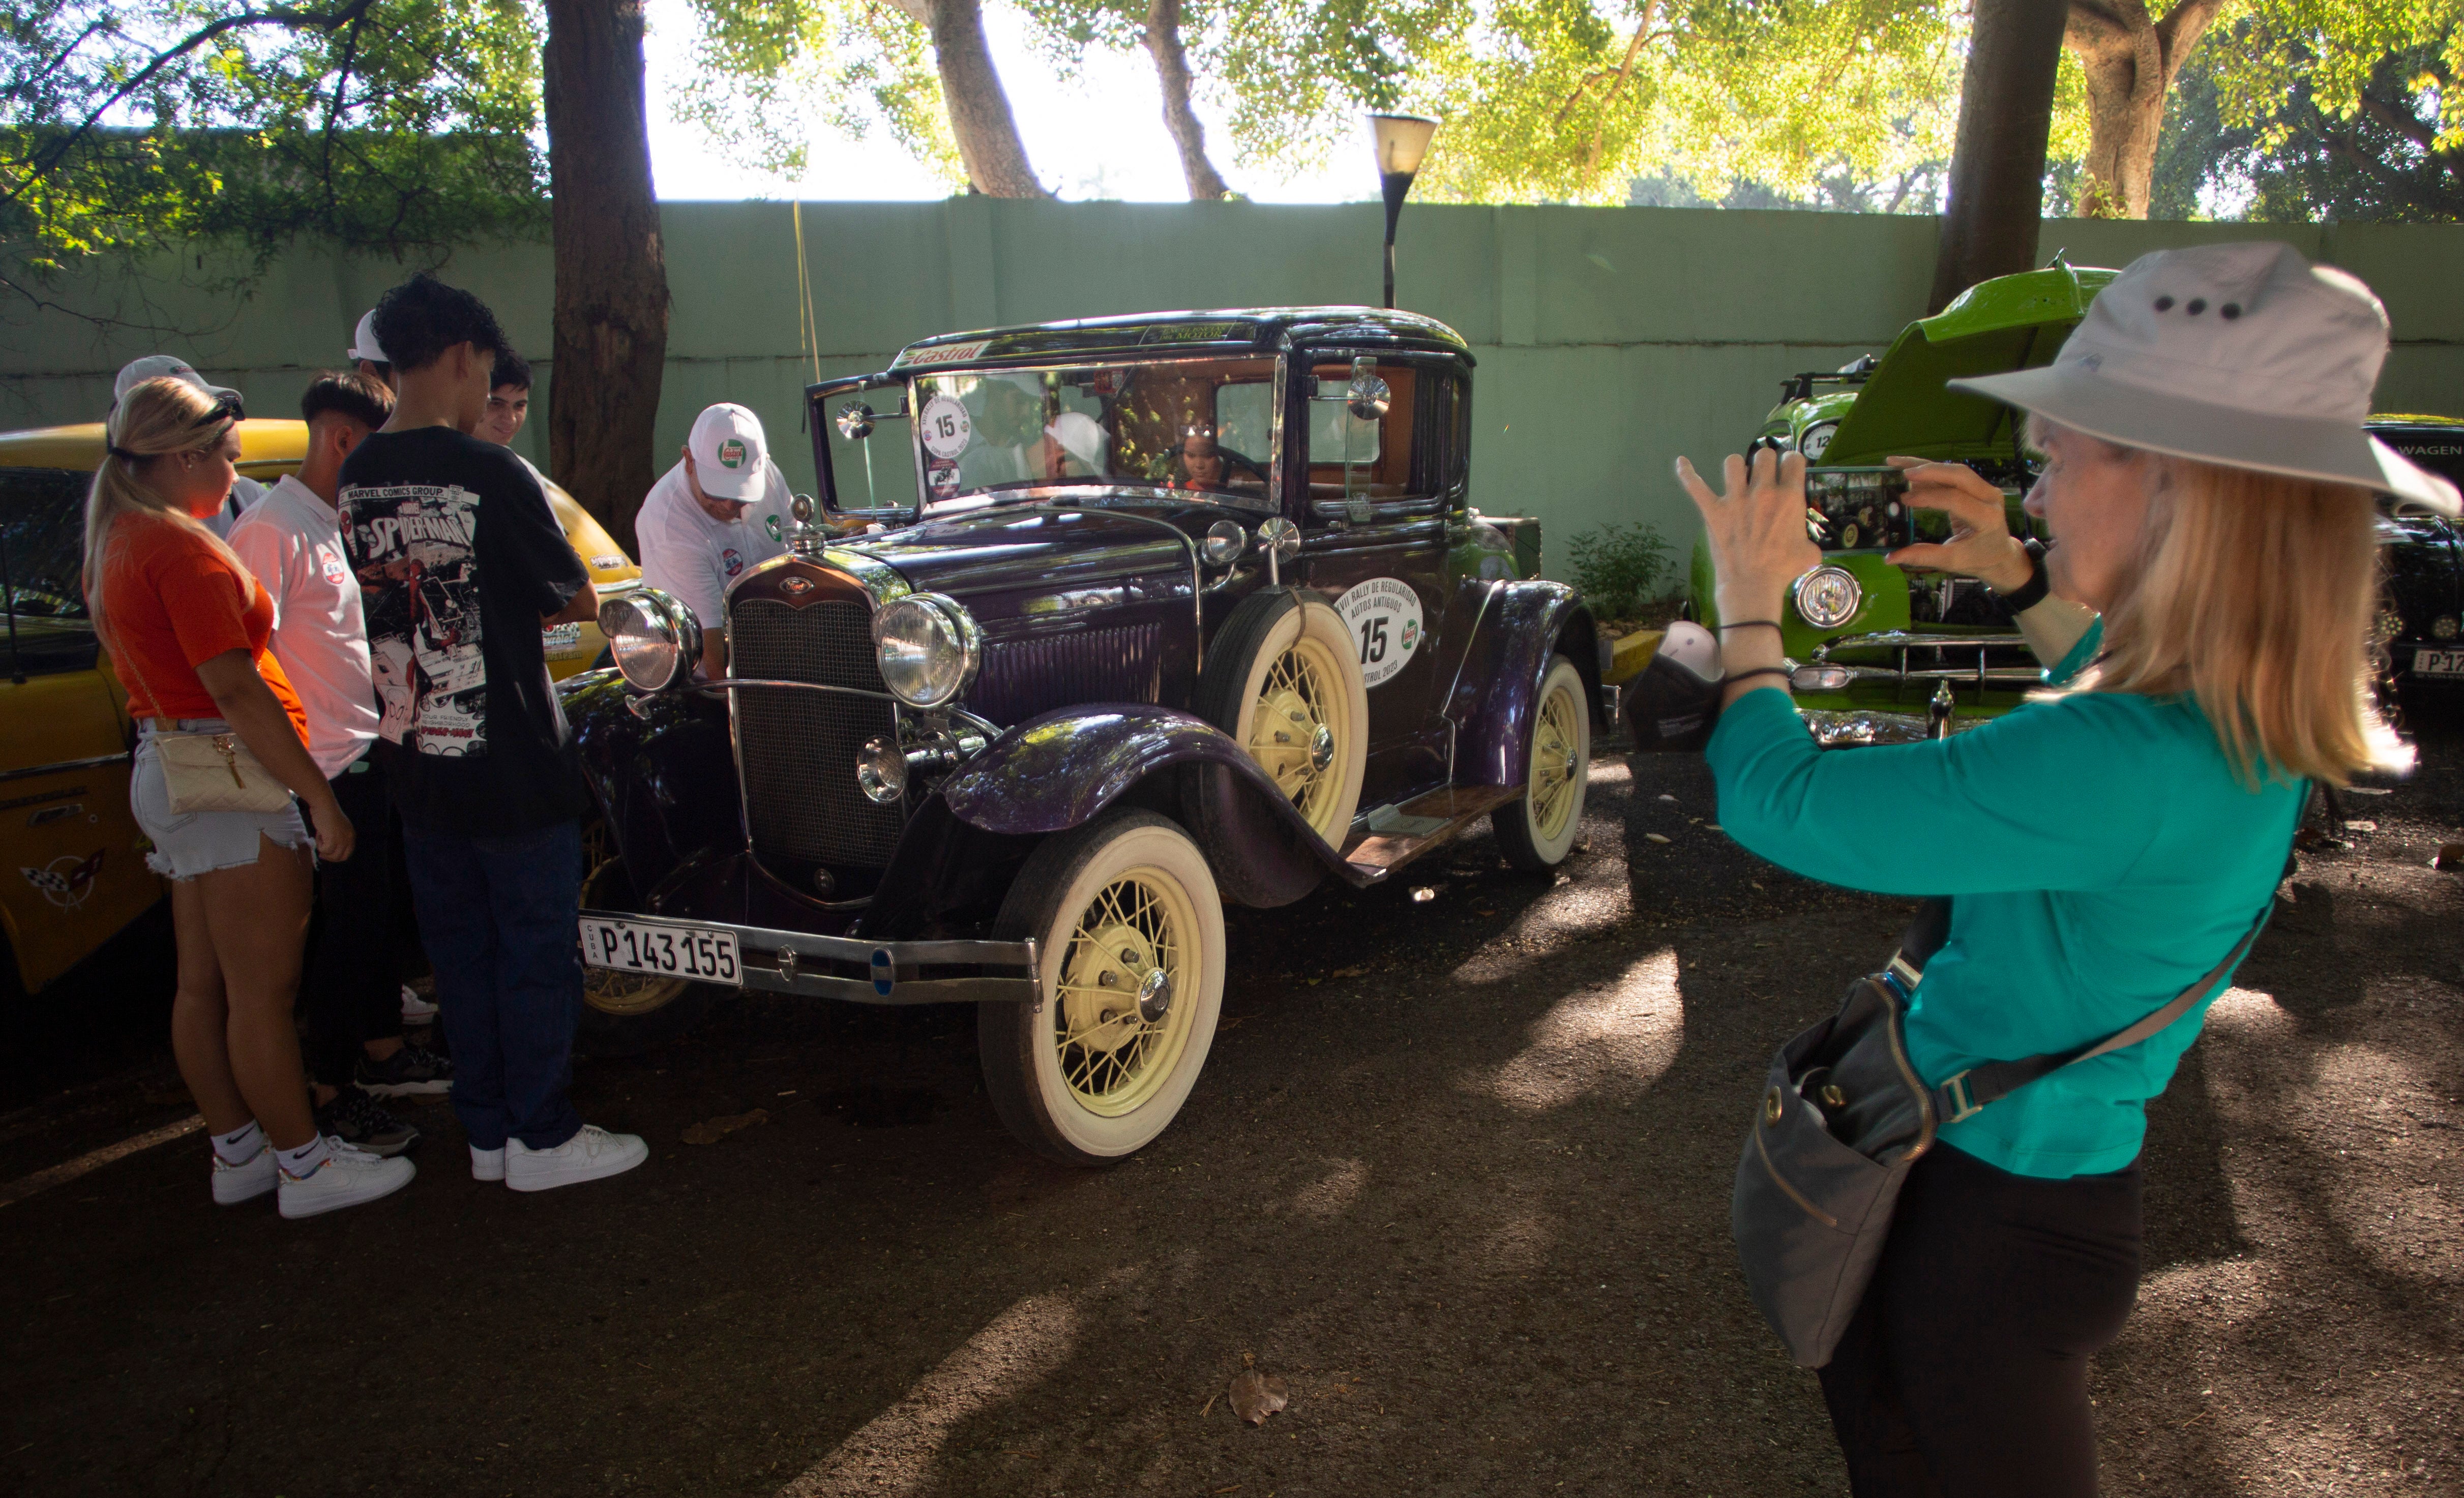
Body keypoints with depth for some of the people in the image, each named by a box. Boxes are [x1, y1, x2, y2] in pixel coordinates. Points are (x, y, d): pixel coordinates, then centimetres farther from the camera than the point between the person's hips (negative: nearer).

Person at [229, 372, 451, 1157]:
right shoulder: (272, 530, -18)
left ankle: (382, 1050, 34)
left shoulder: (342, 525, 11)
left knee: (380, 910, 19)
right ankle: (331, 1094, 14)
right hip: (326, 772, -9)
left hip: (372, 757, 9)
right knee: (347, 926, 0)